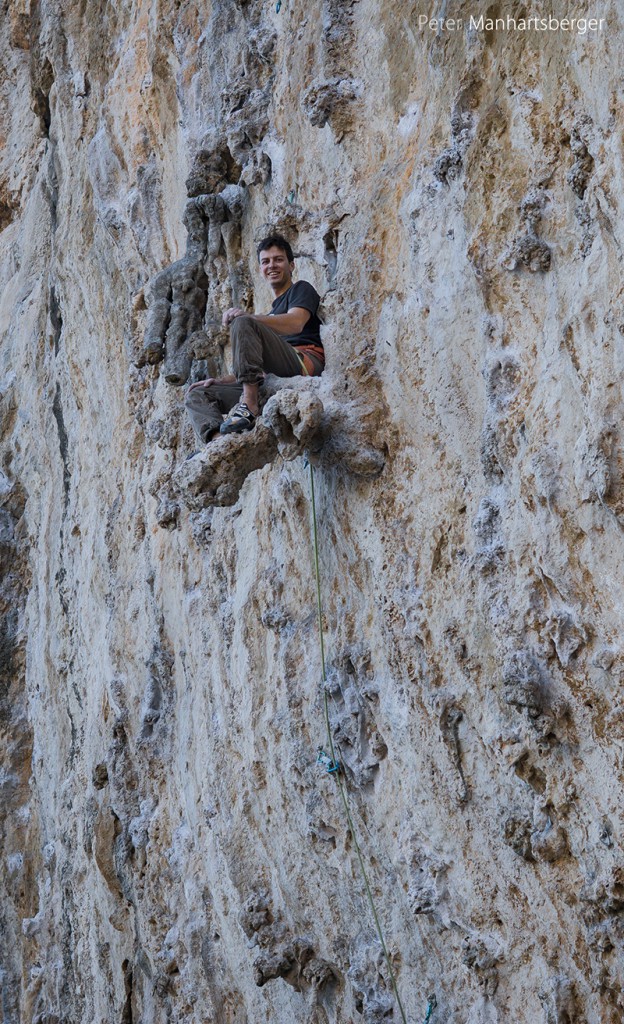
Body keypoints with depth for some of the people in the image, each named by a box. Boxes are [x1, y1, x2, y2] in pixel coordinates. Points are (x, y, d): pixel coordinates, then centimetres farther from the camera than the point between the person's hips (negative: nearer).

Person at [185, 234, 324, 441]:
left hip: (304, 364, -8)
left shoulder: (301, 289, 14)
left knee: (243, 323, -27)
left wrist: (247, 316, -24)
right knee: (196, 395, 0)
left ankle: (249, 407, -37)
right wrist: (220, 380, 16)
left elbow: (295, 323, -11)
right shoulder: (272, 311, 37)